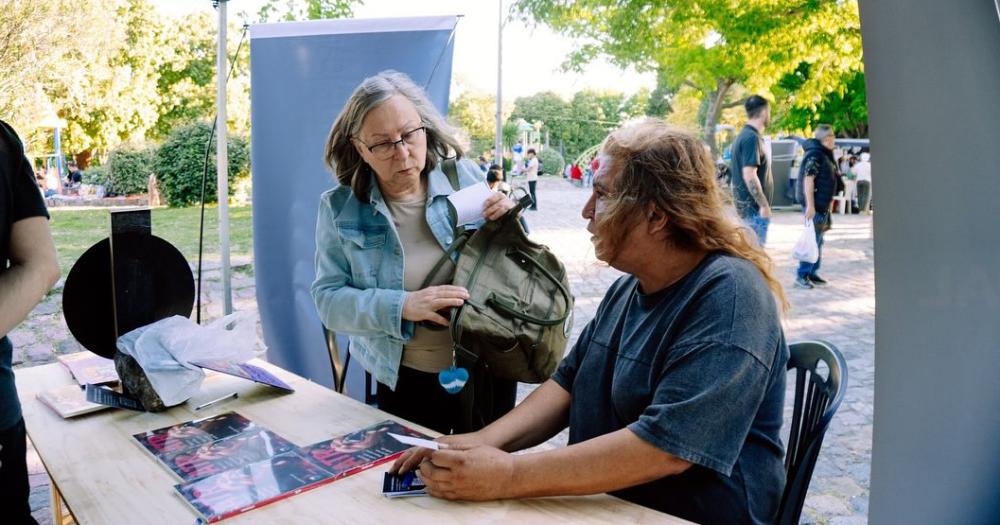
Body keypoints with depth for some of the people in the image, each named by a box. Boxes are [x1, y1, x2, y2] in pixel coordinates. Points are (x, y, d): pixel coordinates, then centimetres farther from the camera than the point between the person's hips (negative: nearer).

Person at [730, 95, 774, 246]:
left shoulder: (743, 135, 14)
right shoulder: (751, 138, -17)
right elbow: (749, 176, -24)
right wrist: (764, 205, -20)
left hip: (748, 204, 10)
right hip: (754, 206, -10)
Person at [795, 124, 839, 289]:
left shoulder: (825, 155, 16)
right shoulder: (815, 154, -14)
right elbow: (808, 180, -21)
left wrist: (829, 205, 22)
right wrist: (810, 206, -25)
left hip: (824, 206, 10)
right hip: (815, 206, -10)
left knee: (818, 241, 14)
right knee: (812, 241, -8)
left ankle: (812, 273, 21)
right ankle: (801, 276, -3)